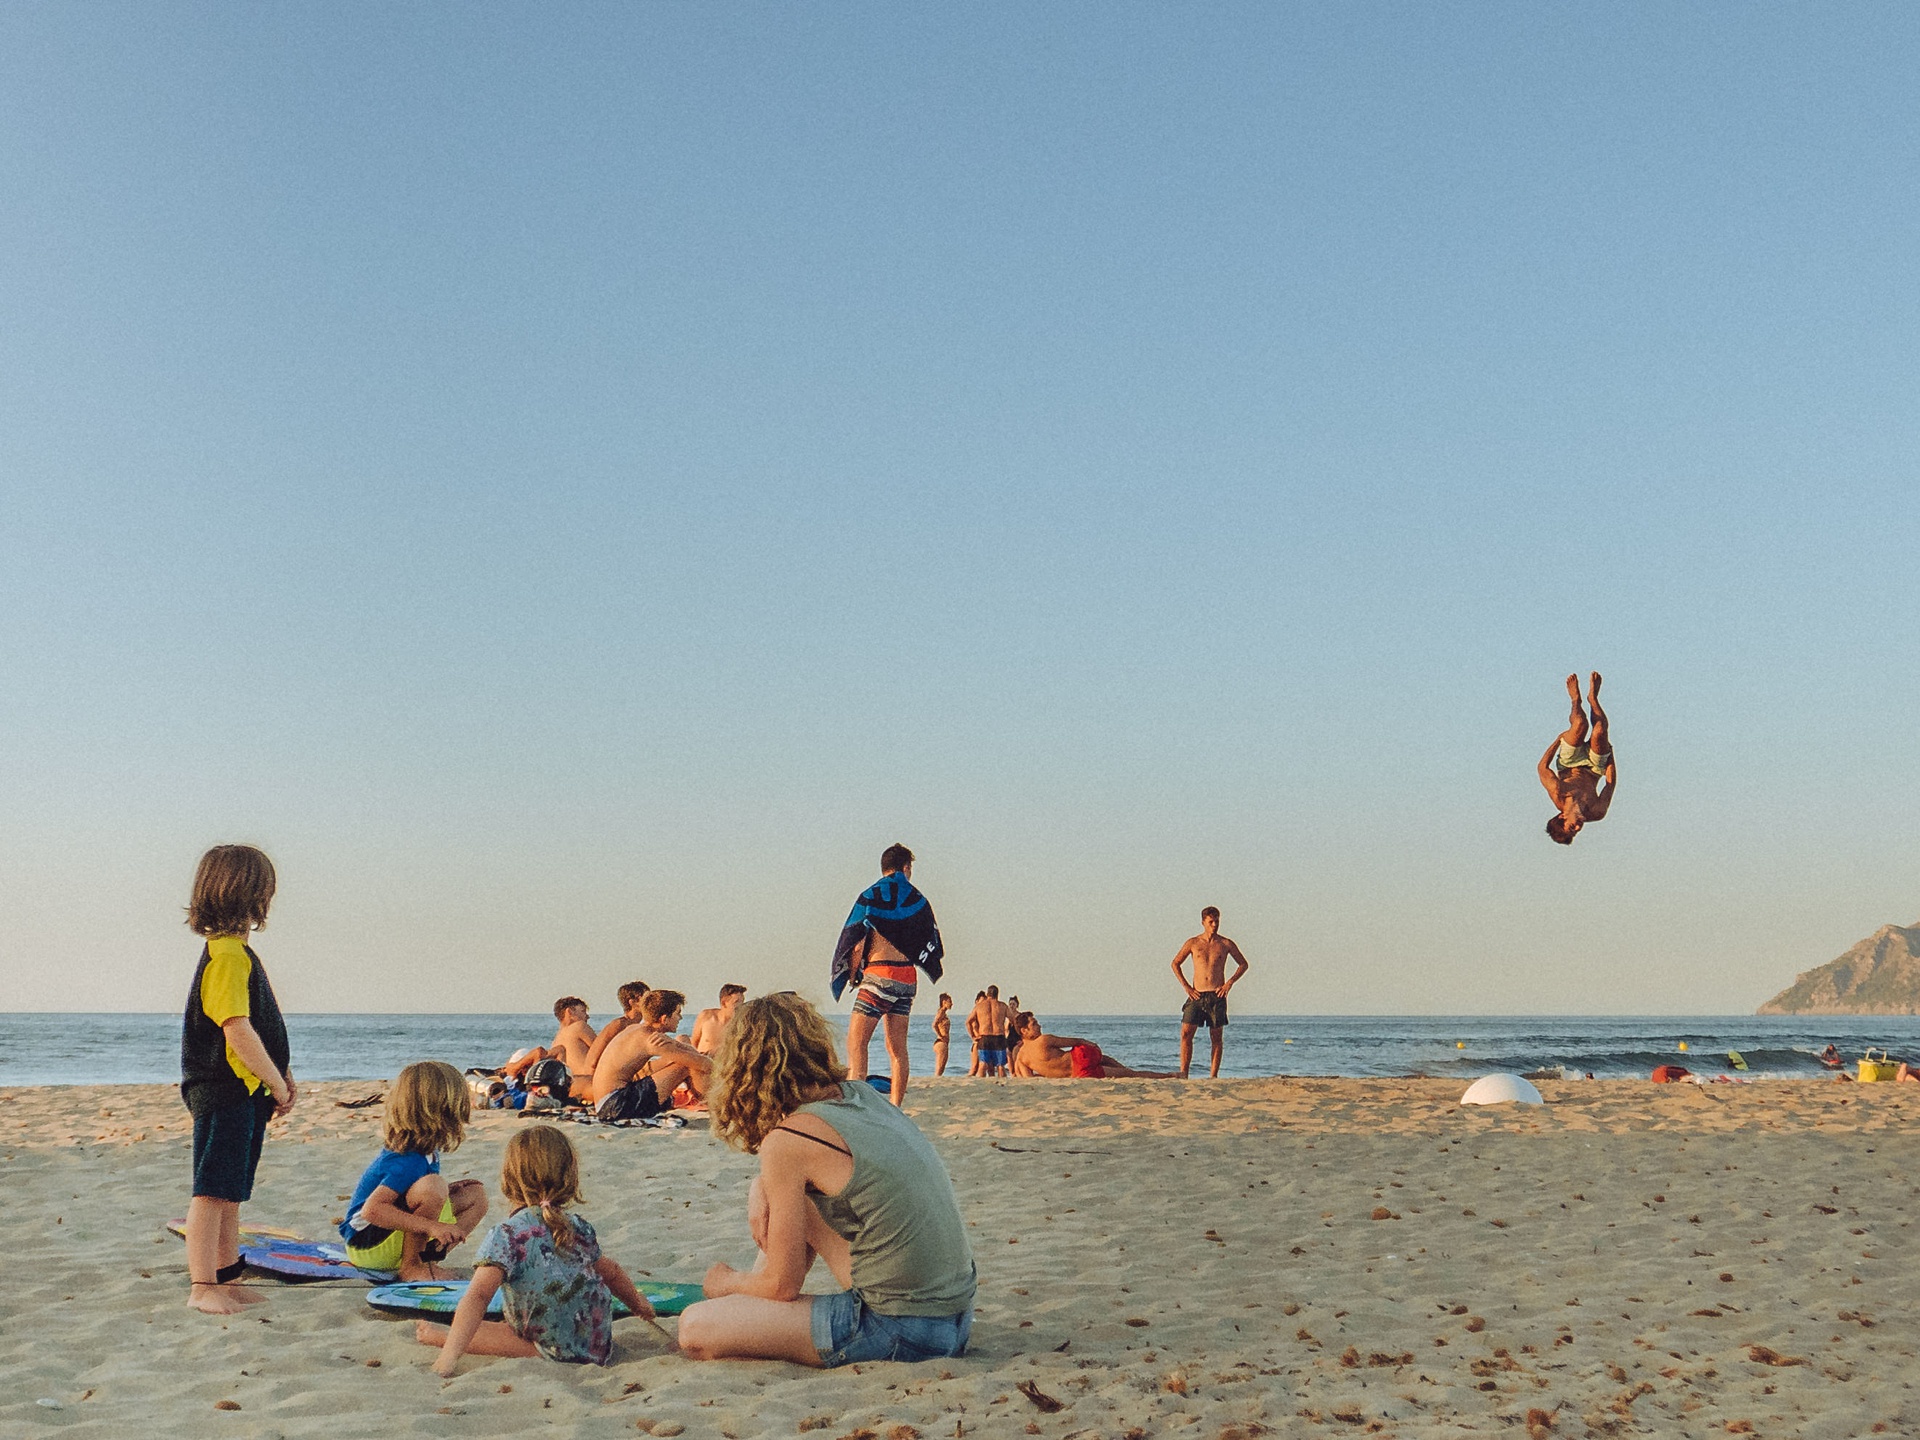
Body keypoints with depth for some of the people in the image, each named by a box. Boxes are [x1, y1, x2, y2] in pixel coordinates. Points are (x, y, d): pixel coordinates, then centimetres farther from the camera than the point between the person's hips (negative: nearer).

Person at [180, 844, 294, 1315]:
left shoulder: (233, 951, 16)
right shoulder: (228, 955, -17)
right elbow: (238, 1032, -23)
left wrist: (280, 1077, 16)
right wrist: (277, 1082, -14)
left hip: (243, 1093, 10)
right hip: (224, 1092, -10)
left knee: (231, 1192, 15)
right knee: (213, 1191, -5)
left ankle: (226, 1278, 23)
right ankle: (202, 1285, -2)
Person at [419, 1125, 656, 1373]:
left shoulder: (506, 1235, -14)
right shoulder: (578, 1228, 5)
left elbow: (478, 1296, -26)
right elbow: (611, 1272, 21)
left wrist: (450, 1355, -30)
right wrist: (638, 1303, 41)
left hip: (558, 1353, -7)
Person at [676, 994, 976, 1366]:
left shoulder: (786, 1142, -13)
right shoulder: (861, 1094, 8)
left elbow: (782, 1285, -6)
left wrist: (724, 1282, 15)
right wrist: (763, 1188, 12)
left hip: (899, 1332, -8)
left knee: (695, 1329, -8)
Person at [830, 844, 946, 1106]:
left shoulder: (870, 896, -3)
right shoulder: (917, 900, 10)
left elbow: (856, 943, -6)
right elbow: (930, 942, 14)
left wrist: (852, 977, 5)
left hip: (879, 972, -5)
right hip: (907, 977, 5)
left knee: (857, 1040, -6)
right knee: (897, 1047, 9)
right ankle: (895, 1107, 7)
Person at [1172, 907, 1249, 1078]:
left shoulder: (1226, 944, 4)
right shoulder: (1193, 943, 5)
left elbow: (1244, 964, 13)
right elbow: (1175, 963, 14)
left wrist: (1230, 982, -1)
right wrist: (1186, 986, 3)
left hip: (1217, 996, 0)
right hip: (1197, 995, 0)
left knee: (1217, 1037, 1)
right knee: (1186, 1033, -10)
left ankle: (1213, 1076, 6)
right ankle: (1183, 1074, -8)